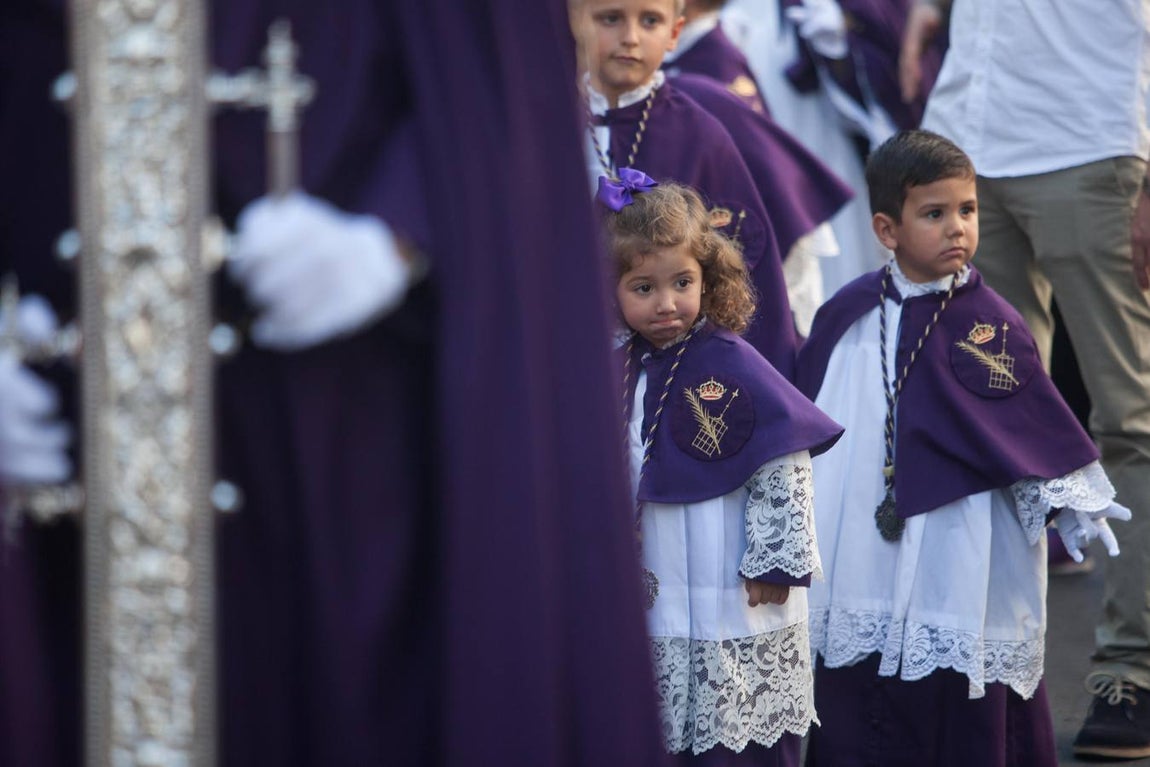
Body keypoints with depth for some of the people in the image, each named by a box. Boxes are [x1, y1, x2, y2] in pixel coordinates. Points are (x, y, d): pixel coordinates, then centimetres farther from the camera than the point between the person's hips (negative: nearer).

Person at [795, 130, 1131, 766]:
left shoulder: (990, 325, -5)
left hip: (959, 570, -3)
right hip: (862, 564, 3)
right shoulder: (846, 318, 3)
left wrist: (1070, 505, -11)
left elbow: (1039, 428, -1)